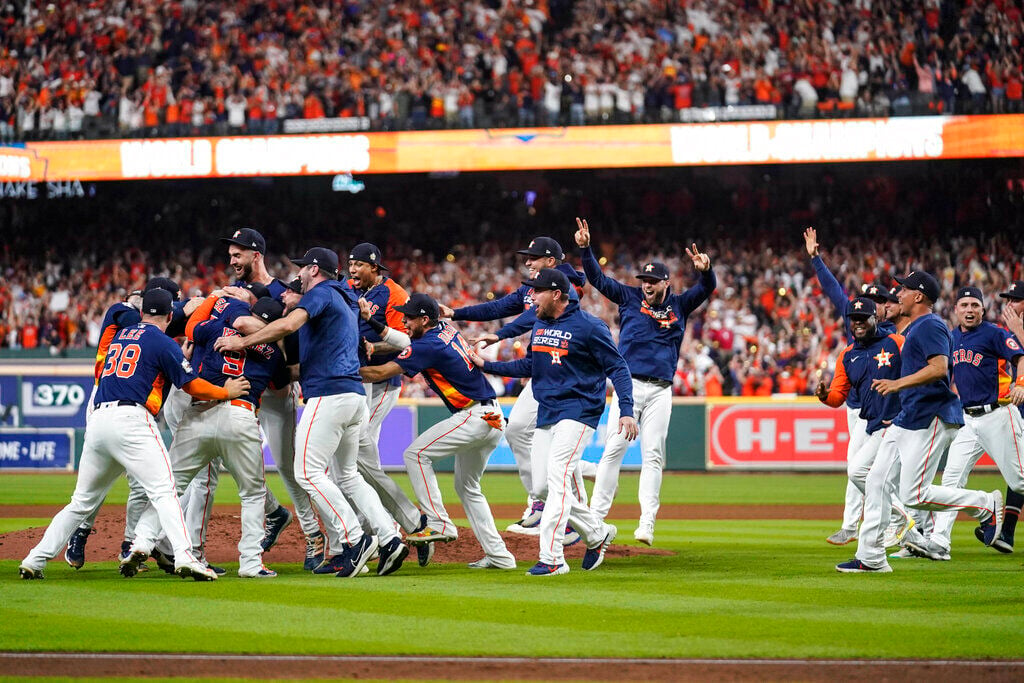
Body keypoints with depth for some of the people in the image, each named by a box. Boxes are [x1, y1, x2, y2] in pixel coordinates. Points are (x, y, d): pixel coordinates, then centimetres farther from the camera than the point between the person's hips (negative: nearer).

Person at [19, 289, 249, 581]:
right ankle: (184, 557, -30)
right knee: (162, 491, -13)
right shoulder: (163, 343, 4)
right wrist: (226, 392, 18)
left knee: (83, 501, 14)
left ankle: (34, 561, 12)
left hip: (97, 422, 6)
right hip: (130, 418, -6)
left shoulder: (120, 335, 24)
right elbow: (193, 386, 4)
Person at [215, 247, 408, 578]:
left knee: (308, 472, -10)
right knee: (346, 475, 16)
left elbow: (288, 325, -20)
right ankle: (389, 538, 5)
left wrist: (243, 341, -14)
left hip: (329, 395, -10)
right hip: (355, 394, 10)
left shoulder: (321, 293, -4)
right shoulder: (343, 301, 25)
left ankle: (355, 539, -16)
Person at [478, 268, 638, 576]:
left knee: (557, 476, -19)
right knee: (542, 488, 5)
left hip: (578, 411, -8)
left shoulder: (588, 326, -11)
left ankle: (552, 558, -21)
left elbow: (617, 368, -10)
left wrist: (626, 411, -20)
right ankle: (597, 533, 24)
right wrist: (486, 365, 14)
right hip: (546, 413, 8)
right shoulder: (540, 324, 12)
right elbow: (529, 365, 23)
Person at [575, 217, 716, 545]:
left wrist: (705, 269, -23)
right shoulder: (630, 298, 8)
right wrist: (585, 248, -10)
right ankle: (596, 516, -7)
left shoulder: (678, 306, 10)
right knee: (614, 449, -8)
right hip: (630, 385, -1)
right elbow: (598, 279, 4)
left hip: (661, 392, 1)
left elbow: (707, 288, -1)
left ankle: (647, 524, -4)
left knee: (653, 454, -2)